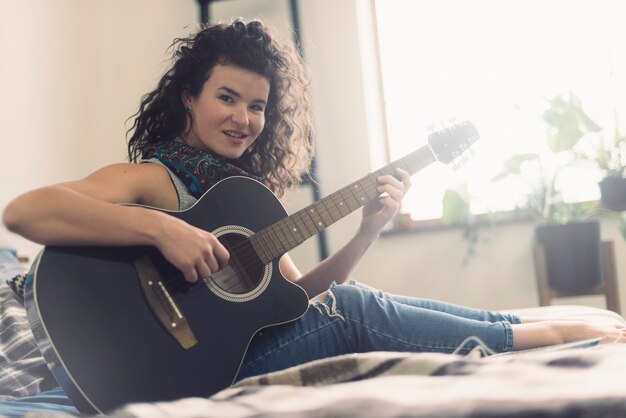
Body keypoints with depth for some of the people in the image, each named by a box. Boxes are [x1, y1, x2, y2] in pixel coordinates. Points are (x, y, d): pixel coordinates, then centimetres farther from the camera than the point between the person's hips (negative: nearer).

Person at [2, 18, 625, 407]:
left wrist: (367, 232, -1)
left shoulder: (247, 191, 15)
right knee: (353, 309, -17)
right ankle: (545, 332, -5)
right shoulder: (150, 178, -6)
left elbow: (297, 294, 13)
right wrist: (161, 229, -31)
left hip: (253, 343, 7)